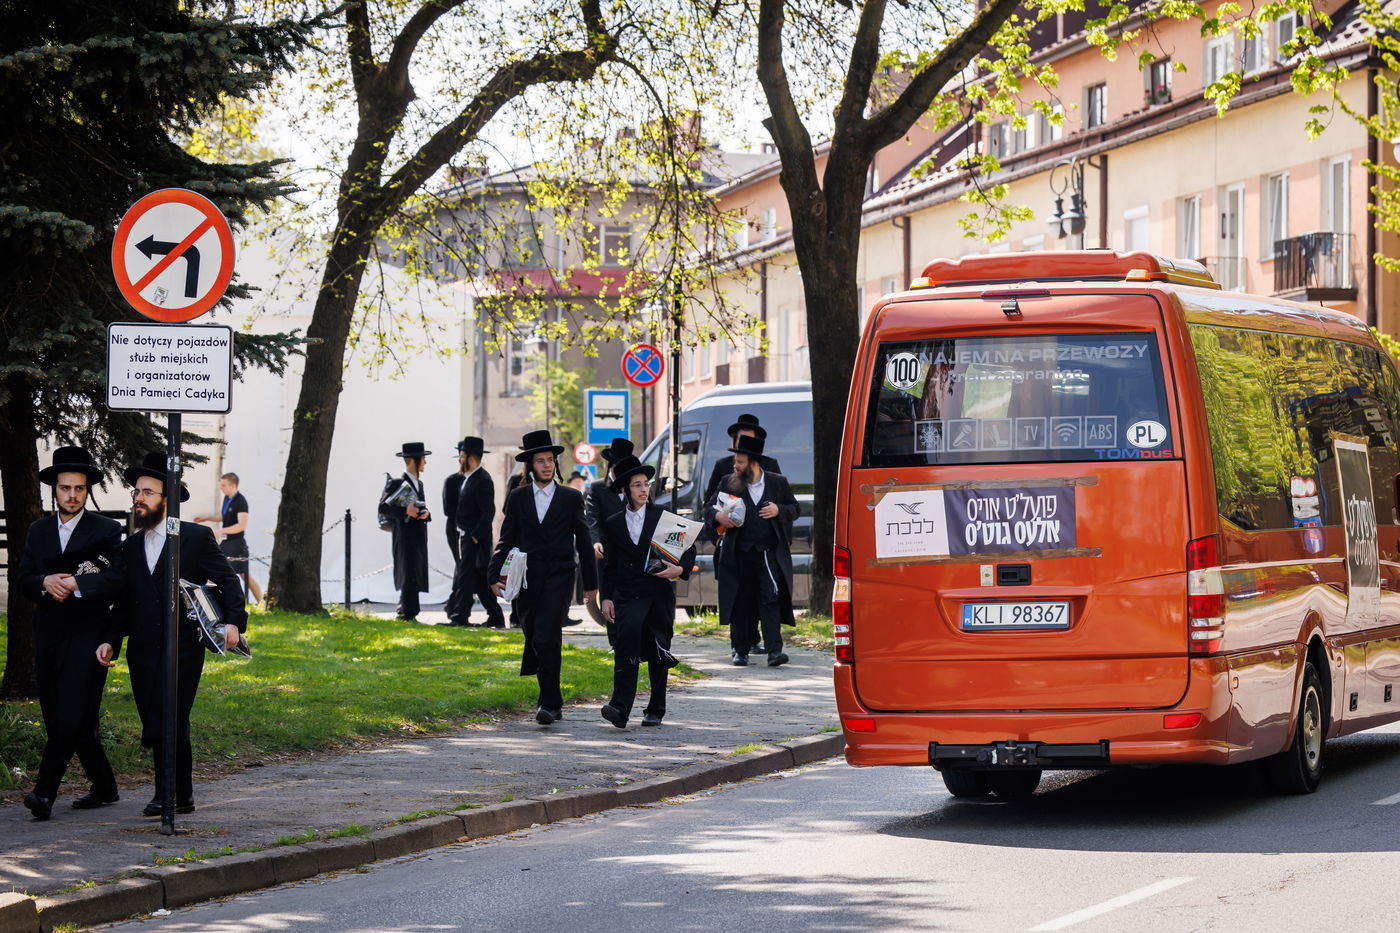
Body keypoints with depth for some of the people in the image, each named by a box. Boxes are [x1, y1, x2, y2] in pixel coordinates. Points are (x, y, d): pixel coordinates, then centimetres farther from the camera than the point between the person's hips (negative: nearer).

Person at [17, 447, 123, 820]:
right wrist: (45, 583, -12)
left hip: (88, 634, -5)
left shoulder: (106, 530, 3)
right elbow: (24, 580, 9)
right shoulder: (39, 531, 15)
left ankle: (45, 791, -19)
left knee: (72, 715, -14)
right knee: (58, 717, 6)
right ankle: (103, 786, 19)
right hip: (50, 635, 5)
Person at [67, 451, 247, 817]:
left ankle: (168, 795, -11)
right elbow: (123, 601, 14)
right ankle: (182, 797, 11)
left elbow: (228, 581, 0)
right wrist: (110, 641, 3)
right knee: (155, 727, 5)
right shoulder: (131, 546, 16)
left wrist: (232, 621, -14)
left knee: (169, 720, -15)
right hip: (143, 650, 6)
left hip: (182, 646, -6)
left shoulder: (197, 537, 1)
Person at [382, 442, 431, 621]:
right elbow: (384, 507, -12)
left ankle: (403, 613, 15)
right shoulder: (396, 483, -8)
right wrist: (405, 511, -24)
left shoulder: (419, 483, 17)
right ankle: (408, 613, -9)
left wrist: (426, 513, -2)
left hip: (419, 537, 8)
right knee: (409, 575, -11)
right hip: (405, 537, -8)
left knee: (414, 578, 8)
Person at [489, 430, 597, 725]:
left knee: (547, 639, -17)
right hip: (526, 579, 3)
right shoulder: (517, 498, 9)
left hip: (558, 578, -3)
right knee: (534, 641, 7)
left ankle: (549, 703, -15)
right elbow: (506, 540, 9)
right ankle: (554, 703, 21)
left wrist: (590, 582, 9)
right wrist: (496, 574, -3)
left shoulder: (571, 498, 6)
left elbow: (583, 542, 9)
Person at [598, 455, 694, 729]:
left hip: (660, 594, 0)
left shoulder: (663, 516, 4)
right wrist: (606, 597, 5)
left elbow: (688, 547, 5)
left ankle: (655, 710, 22)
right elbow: (610, 565, 13)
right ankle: (620, 707, -31)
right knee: (627, 636, -24)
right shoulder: (614, 524, 9)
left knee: (658, 654, 6)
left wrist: (681, 569, -14)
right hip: (628, 595, 0)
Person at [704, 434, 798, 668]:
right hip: (740, 554, 1)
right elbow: (709, 508, 12)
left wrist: (779, 510, -7)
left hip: (770, 552, -1)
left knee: (771, 599, -10)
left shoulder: (778, 482, 7)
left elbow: (794, 509, 14)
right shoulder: (729, 483, 8)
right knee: (741, 602, 5)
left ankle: (774, 650, -13)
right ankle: (740, 650, 14)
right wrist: (717, 516, -10)